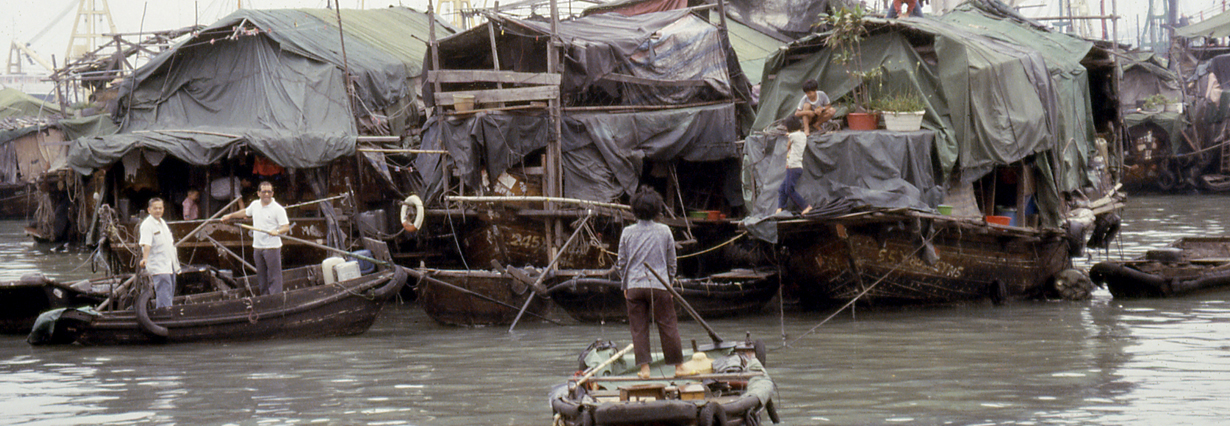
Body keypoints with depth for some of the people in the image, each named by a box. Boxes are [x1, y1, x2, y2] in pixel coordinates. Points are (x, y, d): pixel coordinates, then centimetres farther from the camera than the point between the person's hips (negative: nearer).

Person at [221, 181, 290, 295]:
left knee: (274, 277, -7)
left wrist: (277, 232, -31)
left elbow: (286, 227, -11)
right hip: (257, 246, 6)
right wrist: (230, 216, 40)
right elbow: (245, 213, 32)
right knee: (261, 277, 11)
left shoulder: (278, 209, -9)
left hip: (272, 247, -6)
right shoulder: (255, 205, 10)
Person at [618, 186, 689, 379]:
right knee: (668, 326, 6)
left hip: (634, 286, 1)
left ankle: (644, 367, 2)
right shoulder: (664, 231, -2)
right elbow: (672, 261, 6)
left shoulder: (628, 233, -1)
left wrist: (625, 285, 18)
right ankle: (678, 366, 12)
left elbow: (622, 262, 6)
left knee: (638, 328, 5)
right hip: (659, 285, -1)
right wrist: (669, 282, 20)